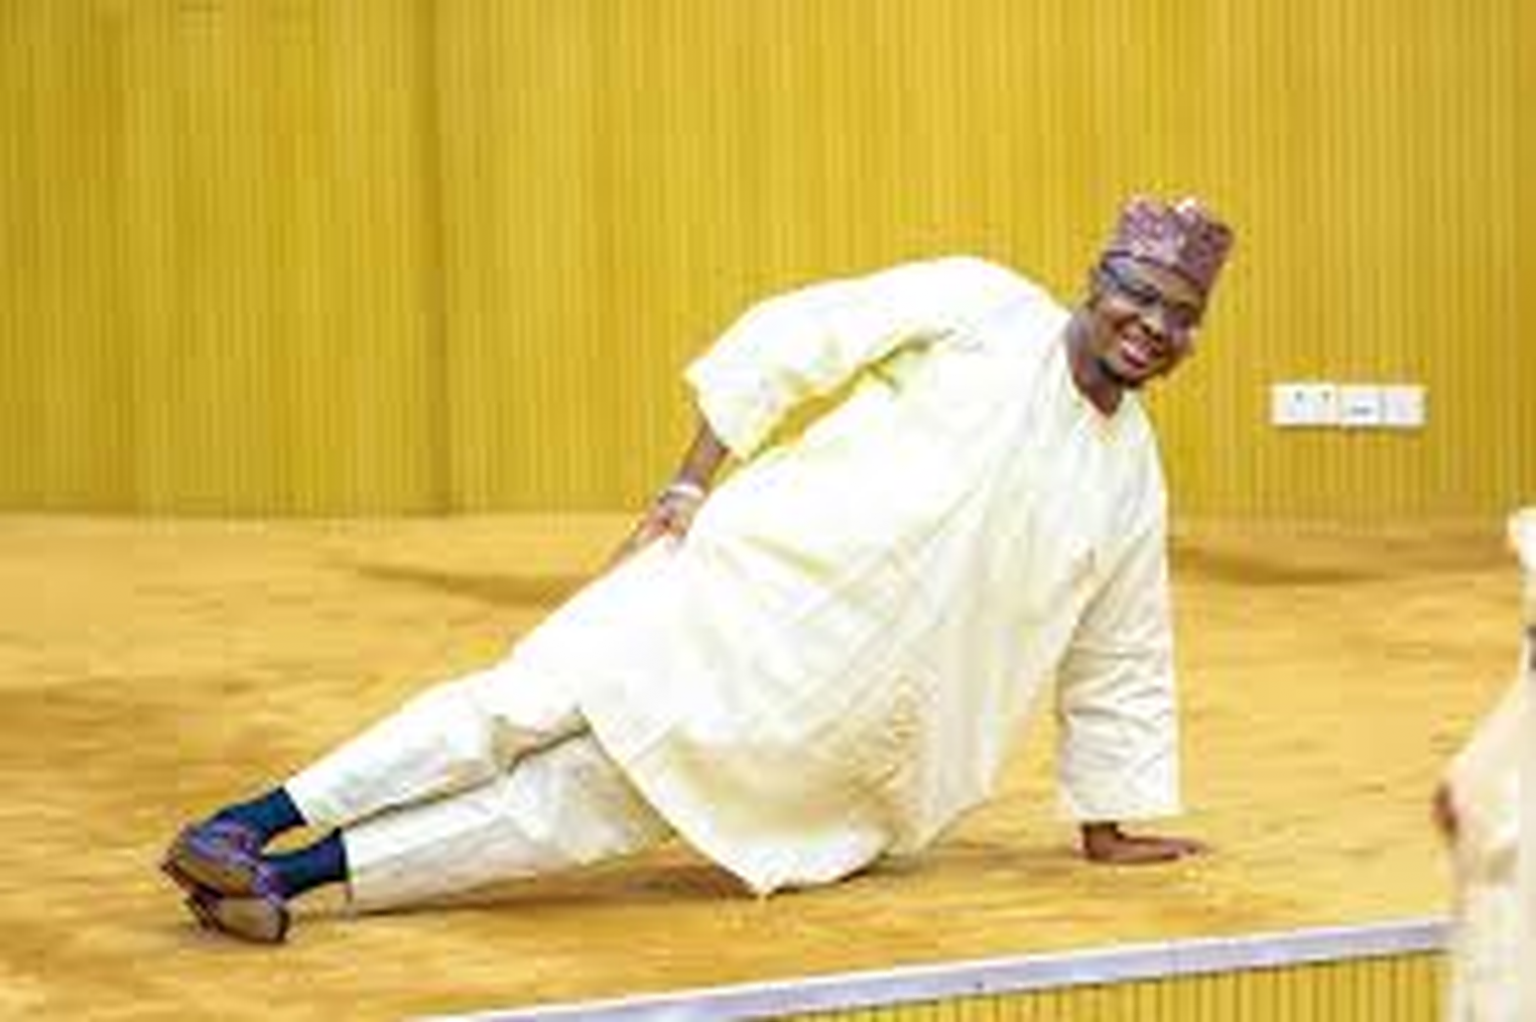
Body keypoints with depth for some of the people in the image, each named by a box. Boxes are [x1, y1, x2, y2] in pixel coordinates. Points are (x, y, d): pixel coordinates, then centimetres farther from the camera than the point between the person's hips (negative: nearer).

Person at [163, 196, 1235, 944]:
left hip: (829, 723, 3)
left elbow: (1118, 669, 19)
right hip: (760, 574, -2)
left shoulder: (1132, 482, 10)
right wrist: (692, 484, -10)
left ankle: (298, 872, -13)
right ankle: (246, 824, -13)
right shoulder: (984, 308, -3)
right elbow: (783, 341, -3)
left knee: (595, 799, -11)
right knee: (536, 702, -17)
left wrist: (1109, 827, 21)